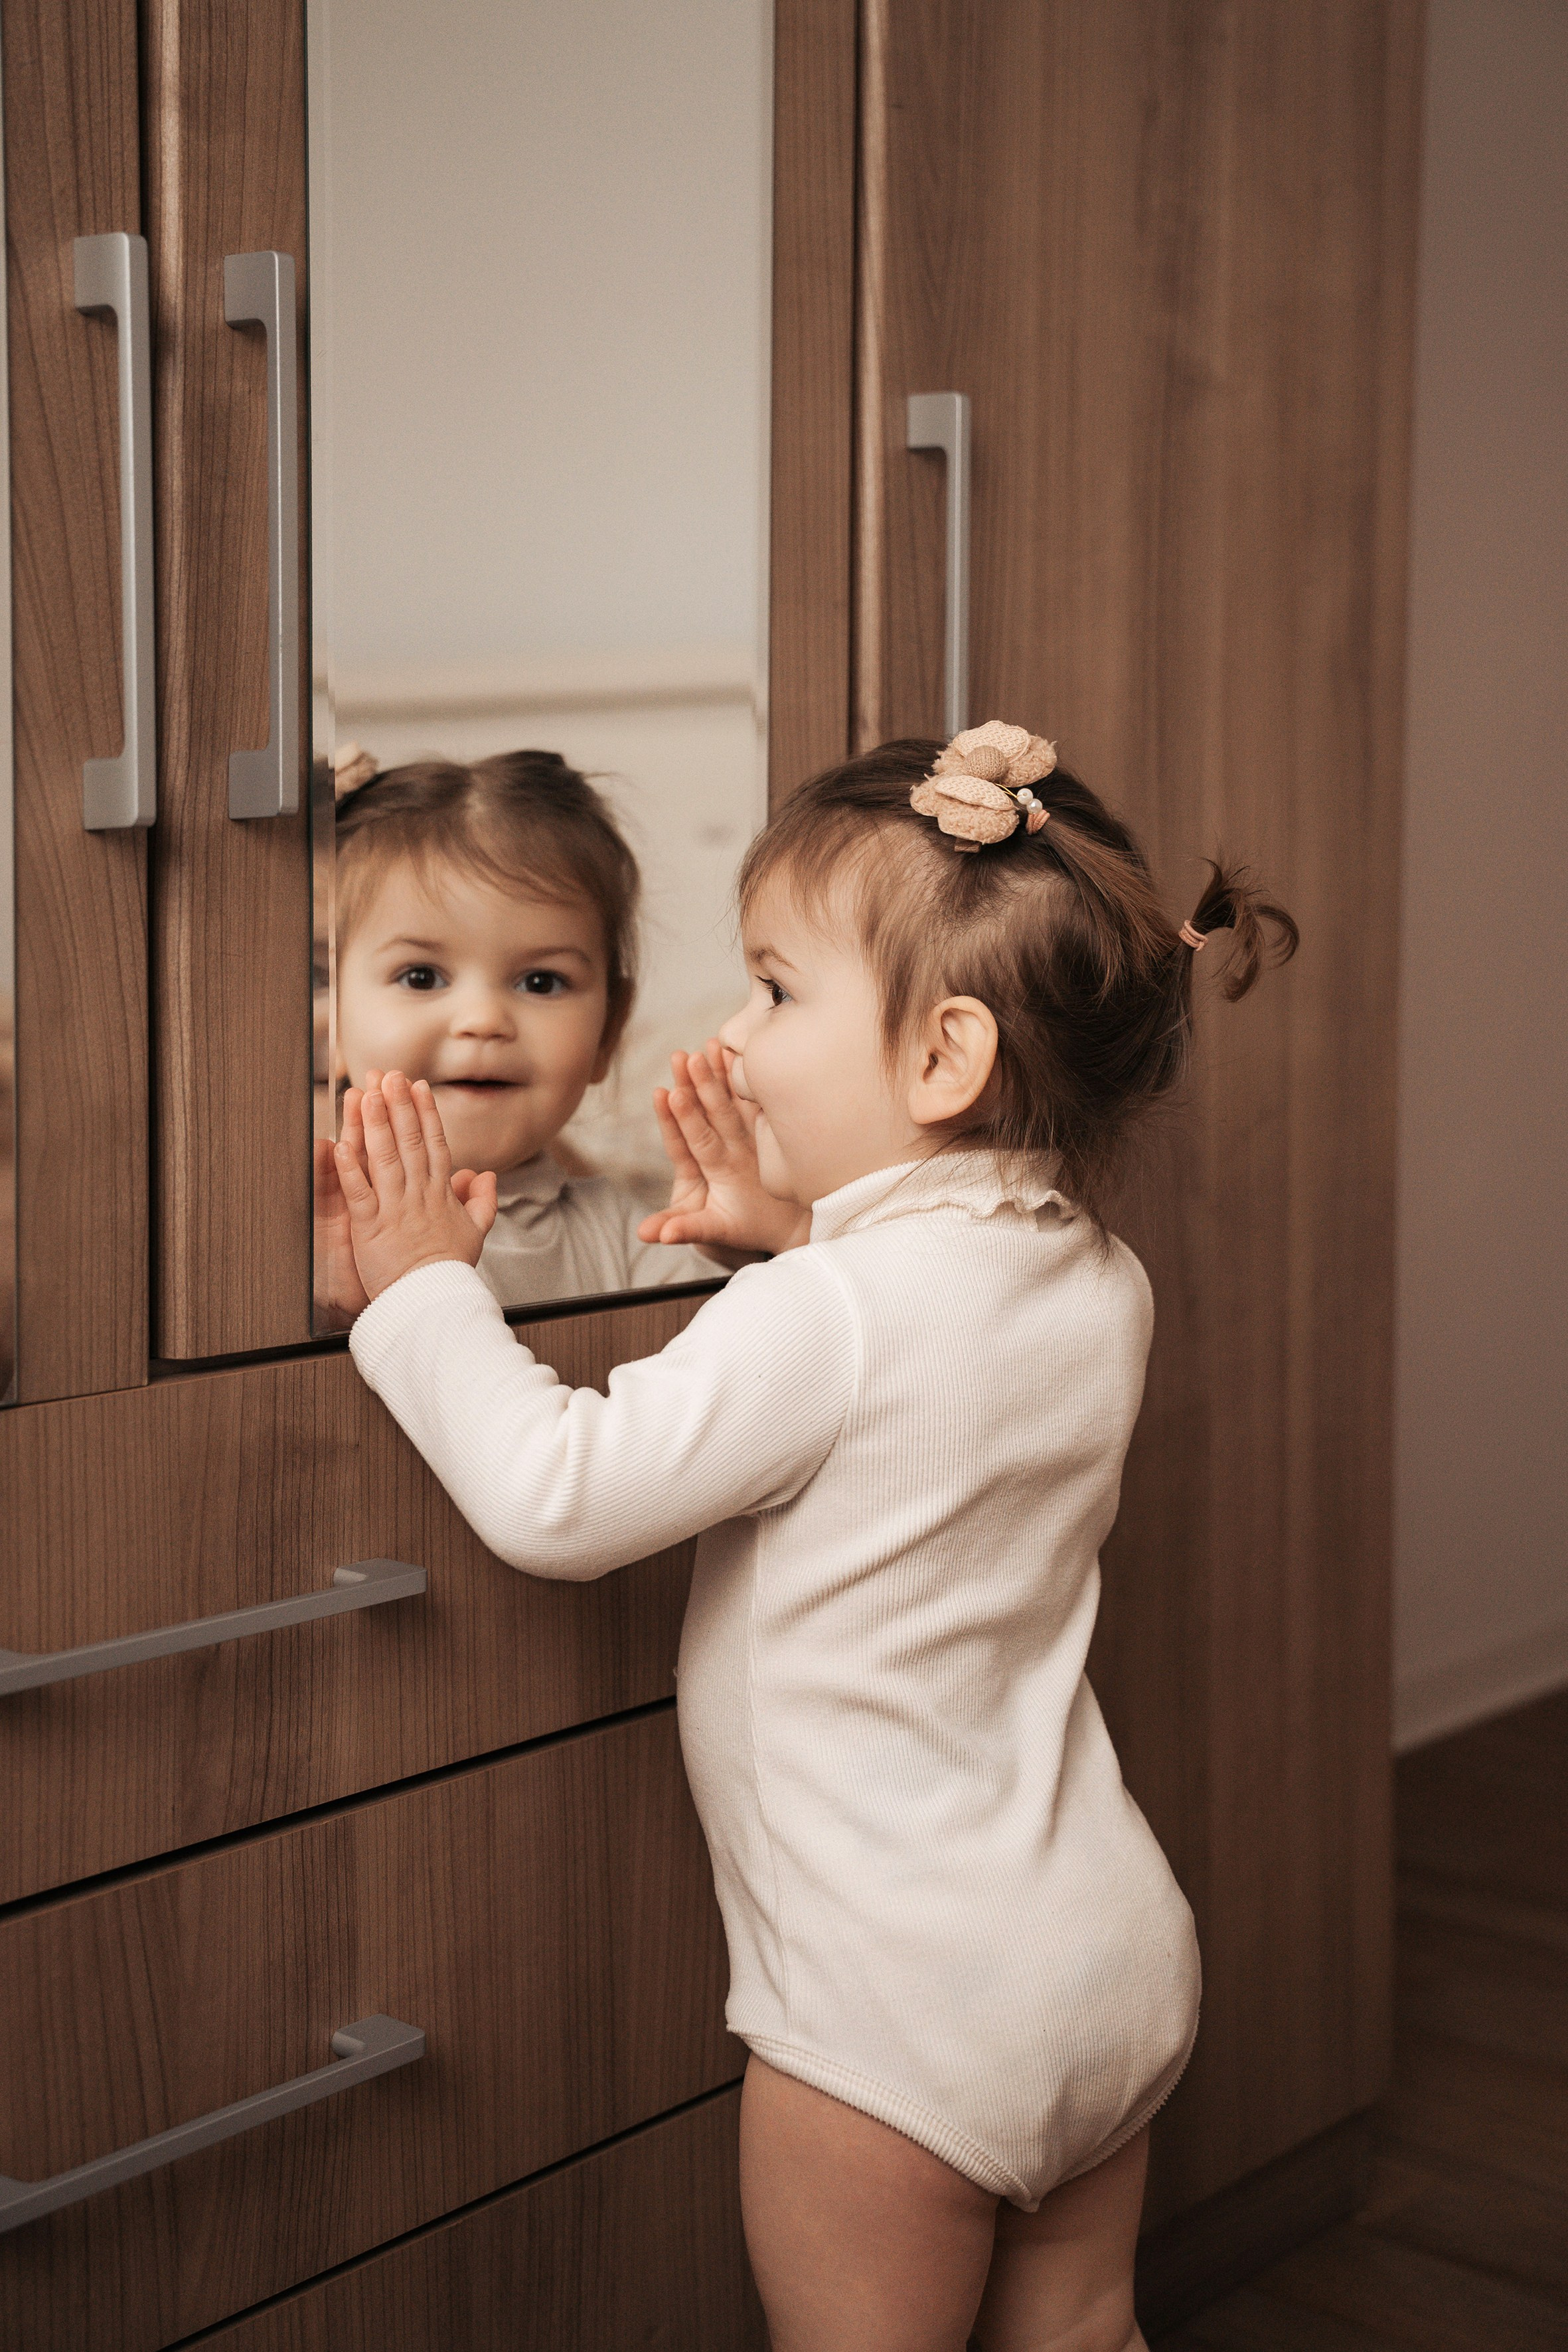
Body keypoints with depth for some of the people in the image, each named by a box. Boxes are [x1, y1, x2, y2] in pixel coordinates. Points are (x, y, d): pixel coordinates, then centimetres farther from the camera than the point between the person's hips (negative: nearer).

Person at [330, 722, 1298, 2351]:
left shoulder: (828, 1314, -24)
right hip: (1123, 1955, 8)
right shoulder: (1100, 1287, 1)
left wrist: (424, 1288, -9)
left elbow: (556, 1498, -23)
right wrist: (797, 1237, 6)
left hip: (908, 2014, -7)